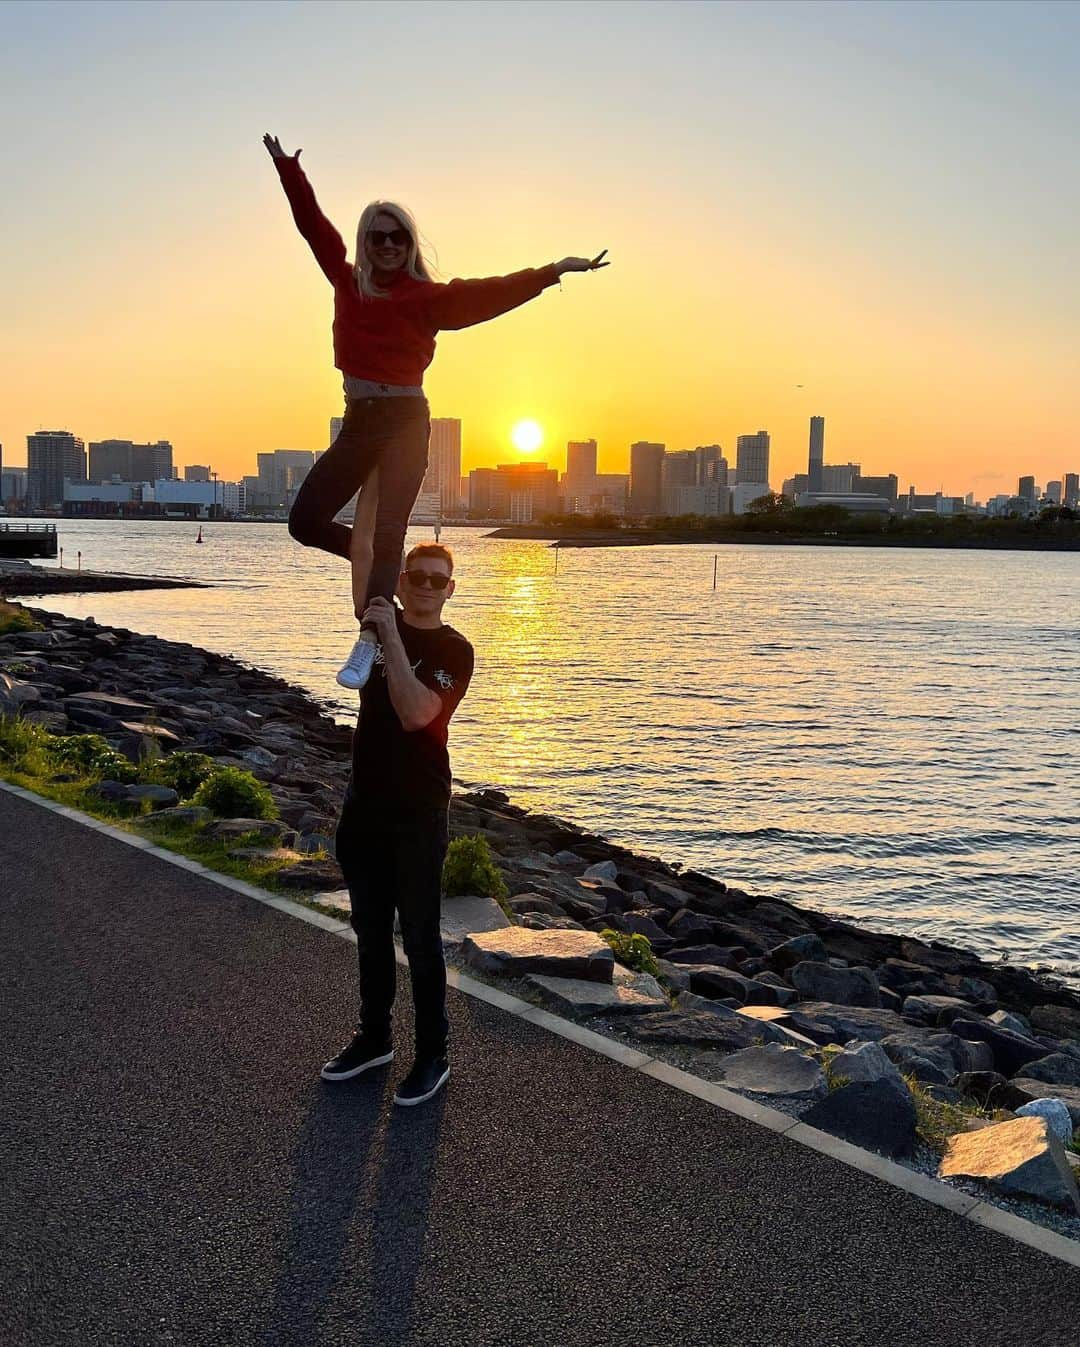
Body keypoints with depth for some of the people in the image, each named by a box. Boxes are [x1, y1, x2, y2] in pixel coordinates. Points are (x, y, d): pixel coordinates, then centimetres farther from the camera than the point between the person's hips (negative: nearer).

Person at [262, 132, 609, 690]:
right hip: (358, 423, 5)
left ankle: (367, 643, -11)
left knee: (387, 533, -11)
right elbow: (314, 225, 20)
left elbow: (489, 292, -12)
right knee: (305, 521, 2)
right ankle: (371, 560, 25)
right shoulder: (348, 283, 11)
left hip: (406, 422, -5)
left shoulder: (427, 297, -2)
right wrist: (287, 167, 24)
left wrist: (550, 271, -22)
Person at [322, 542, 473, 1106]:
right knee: (370, 929, 17)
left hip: (418, 809, -6)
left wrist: (390, 637, -24)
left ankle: (433, 1055, 16)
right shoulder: (380, 620, 6)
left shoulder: (454, 650, -10)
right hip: (365, 802, 6)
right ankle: (373, 1037, 33)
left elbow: (415, 714, -24)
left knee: (419, 936, 2)